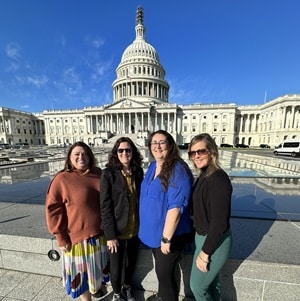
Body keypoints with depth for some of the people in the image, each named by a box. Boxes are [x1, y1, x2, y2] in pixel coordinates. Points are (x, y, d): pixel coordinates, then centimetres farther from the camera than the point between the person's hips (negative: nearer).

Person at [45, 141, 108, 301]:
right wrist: (61, 237, -9)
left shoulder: (99, 174, -3)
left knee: (97, 267, 26)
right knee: (81, 272, 16)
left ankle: (97, 285, 55)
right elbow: (53, 210, -11)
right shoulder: (62, 179, -15)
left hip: (100, 233, 5)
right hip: (77, 235, -4)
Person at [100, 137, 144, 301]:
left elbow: (141, 198, 4)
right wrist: (110, 234, -13)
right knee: (116, 267, 18)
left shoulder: (138, 171, -4)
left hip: (135, 229, 4)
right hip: (117, 230, -3)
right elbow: (105, 206, -14)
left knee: (131, 263, 23)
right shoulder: (109, 173, -15)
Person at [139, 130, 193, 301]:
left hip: (168, 234, -8)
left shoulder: (178, 170, -25)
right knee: (161, 269, 30)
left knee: (165, 273, 15)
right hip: (153, 230, 8)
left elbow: (175, 207, -27)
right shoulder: (152, 167, 1)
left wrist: (166, 238, -21)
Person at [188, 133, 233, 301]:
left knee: (197, 285, 15)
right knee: (211, 281, 27)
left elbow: (219, 222, -25)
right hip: (203, 236, 7)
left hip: (214, 241, -7)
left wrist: (205, 252, -17)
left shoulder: (219, 179, -26)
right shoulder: (204, 176, 1)